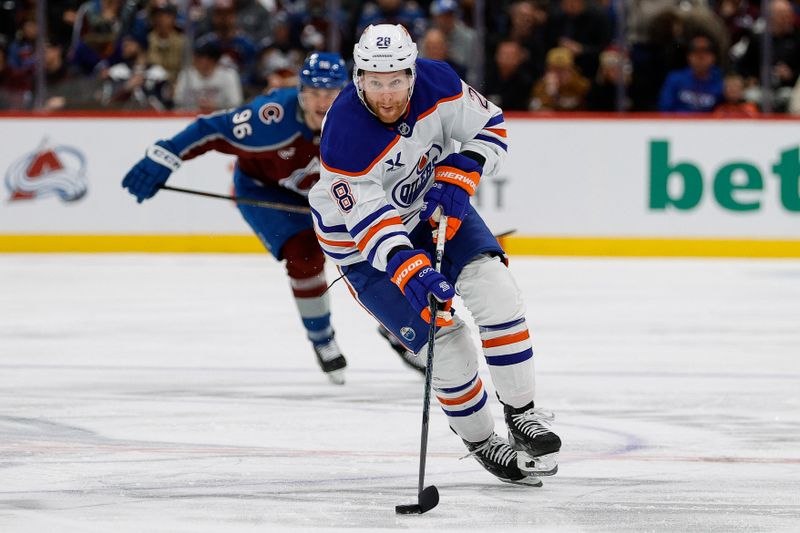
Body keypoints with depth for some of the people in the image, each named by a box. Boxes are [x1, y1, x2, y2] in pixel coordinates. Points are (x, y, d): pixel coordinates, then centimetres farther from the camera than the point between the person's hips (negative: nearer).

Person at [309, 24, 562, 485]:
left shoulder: (437, 84, -22)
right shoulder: (344, 135, -34)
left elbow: (489, 127, -6)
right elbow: (371, 222, -34)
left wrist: (458, 177, -21)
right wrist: (408, 270, -48)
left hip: (432, 202, 4)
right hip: (362, 240, -4)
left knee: (493, 286, -16)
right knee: (445, 338, -12)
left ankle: (521, 413, -2)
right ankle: (481, 443, 9)